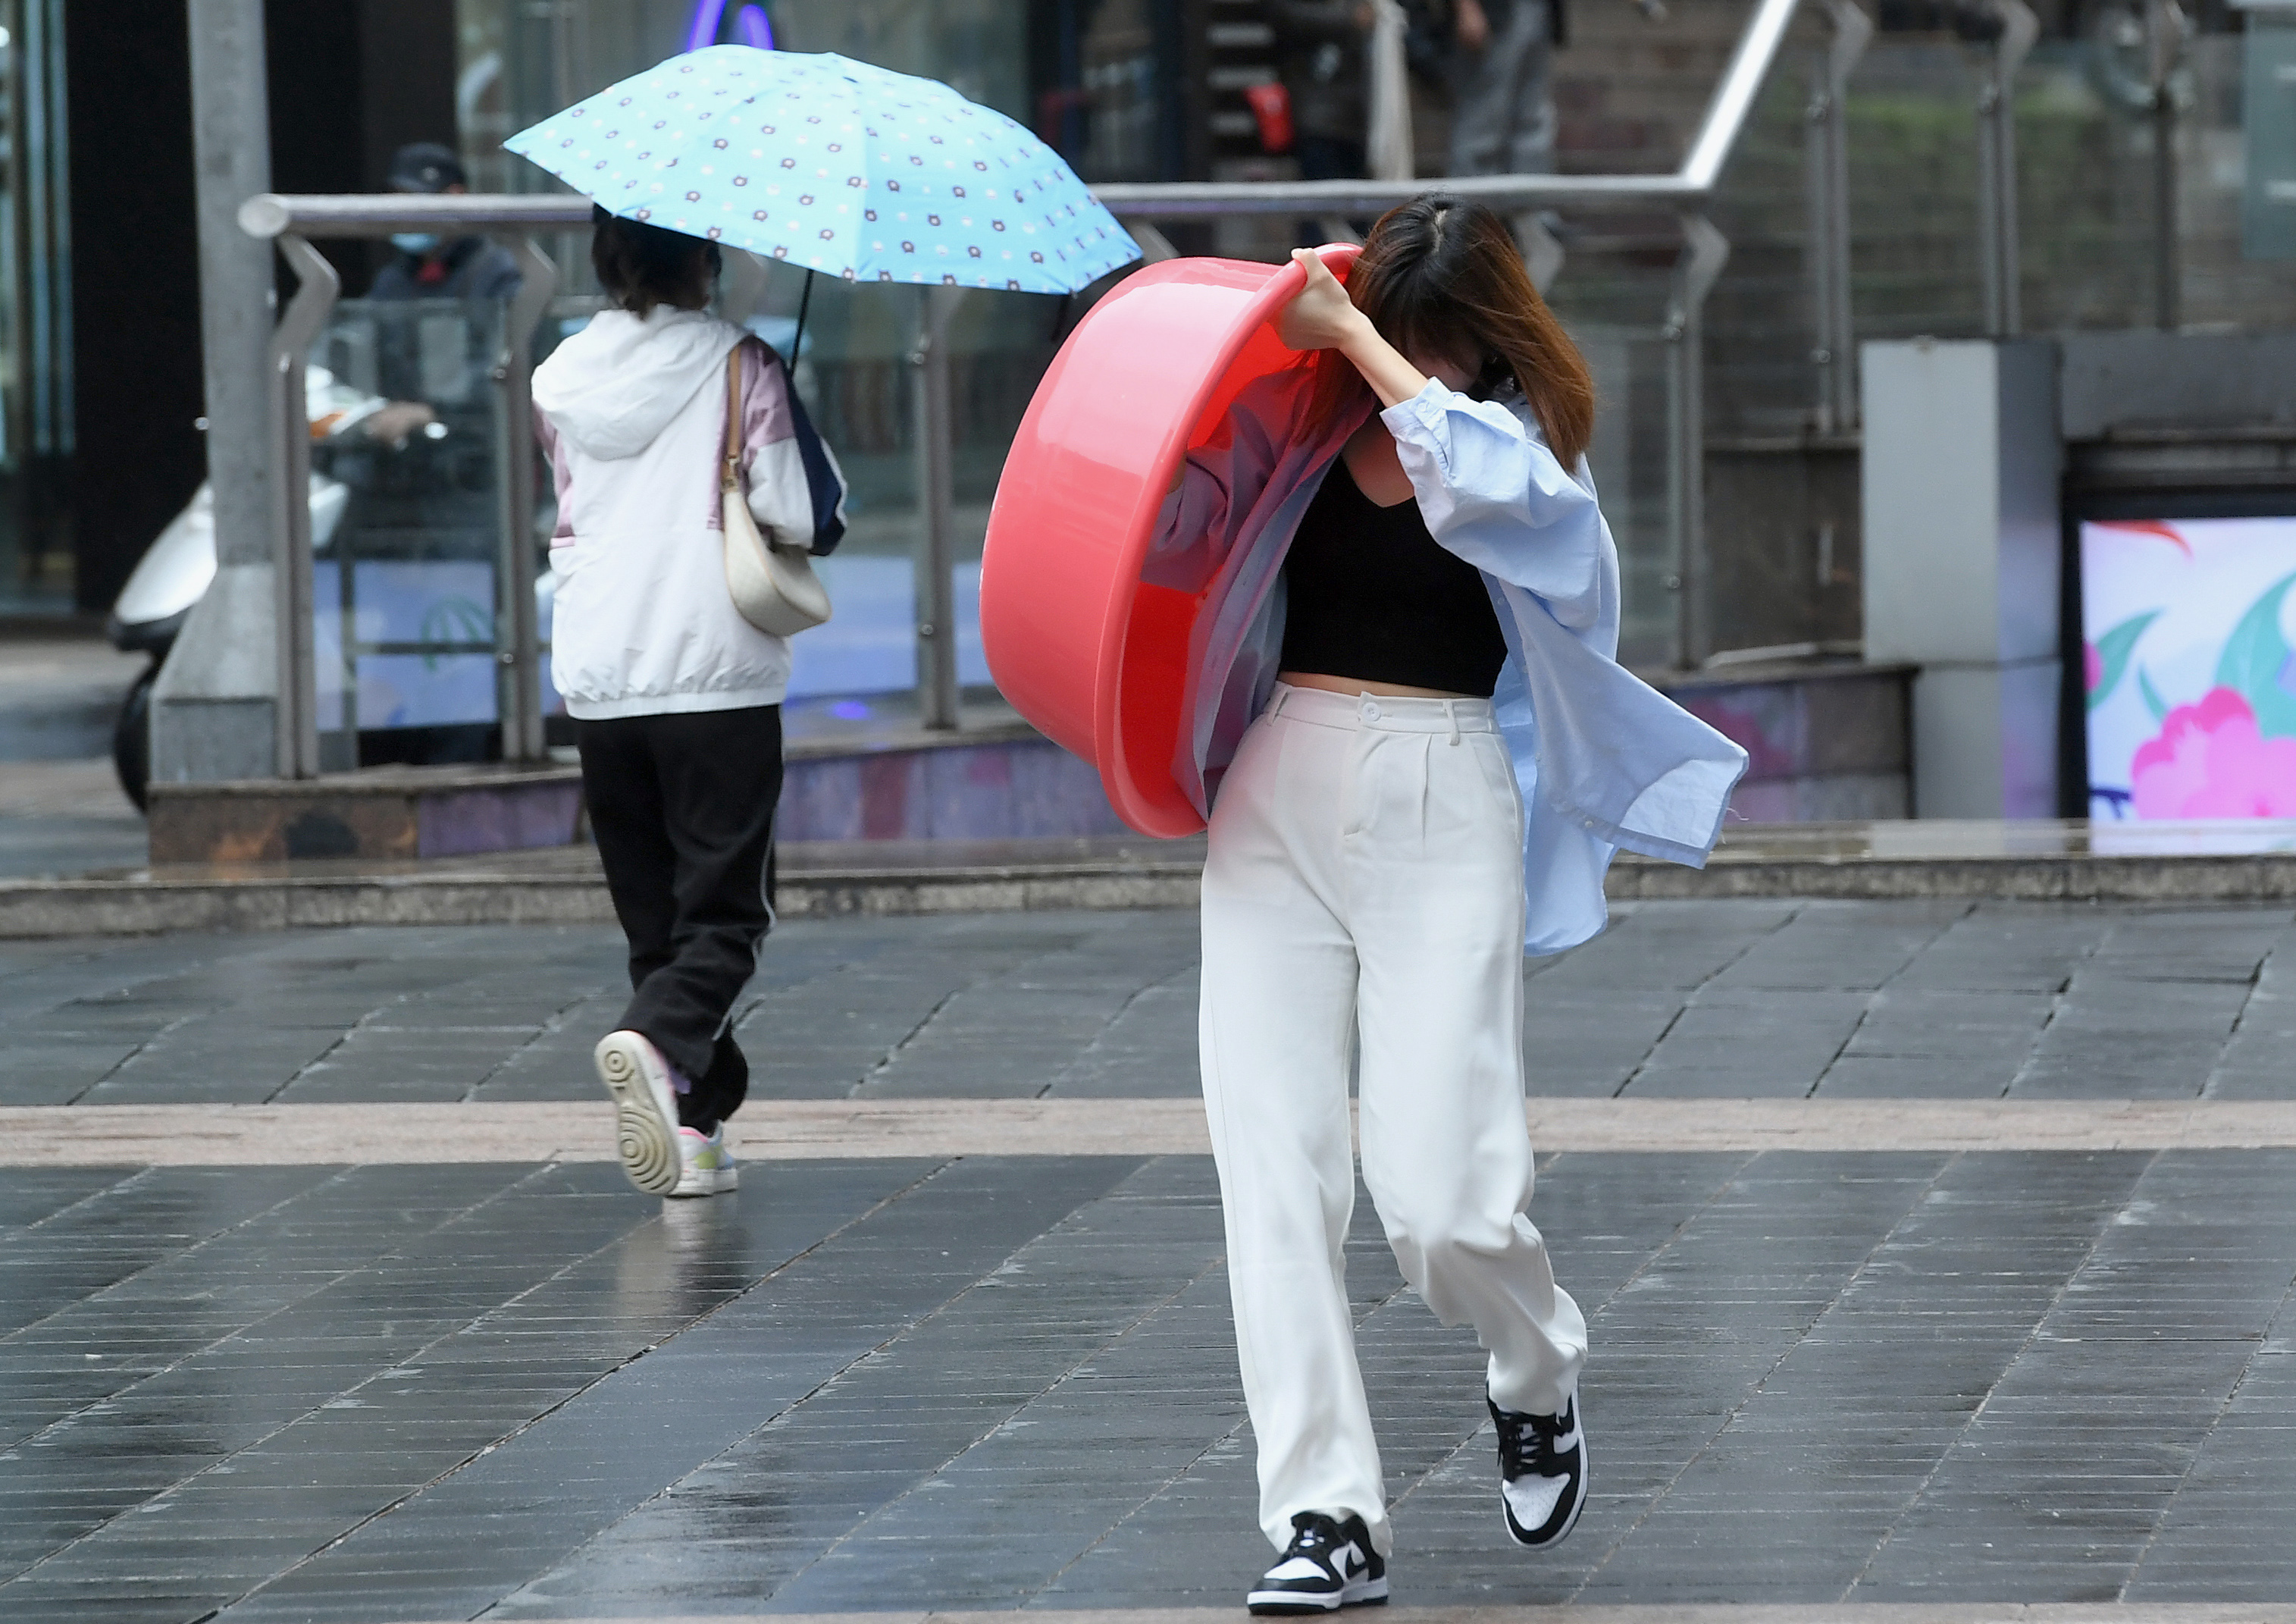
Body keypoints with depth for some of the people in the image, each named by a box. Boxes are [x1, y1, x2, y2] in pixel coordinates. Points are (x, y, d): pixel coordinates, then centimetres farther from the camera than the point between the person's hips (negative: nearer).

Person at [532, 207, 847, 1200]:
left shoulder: (559, 382, 7)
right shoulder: (740, 367, -6)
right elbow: (806, 518, -9)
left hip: (599, 687, 4)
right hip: (718, 679, -4)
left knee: (652, 917, 12)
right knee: (720, 910, -1)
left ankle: (693, 1126, 10)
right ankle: (661, 1044, -27)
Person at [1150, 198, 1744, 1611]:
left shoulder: (1523, 438, 2)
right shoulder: (1298, 417, 9)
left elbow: (1483, 477, -21)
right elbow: (1172, 536, 3)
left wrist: (1353, 338, -15)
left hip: (1442, 805, -3)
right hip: (1280, 793, 3)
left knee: (1439, 1195, -11)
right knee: (1275, 1169, -7)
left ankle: (1539, 1379, 23)